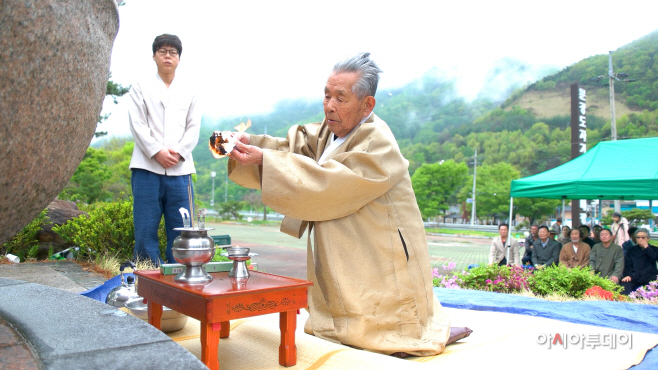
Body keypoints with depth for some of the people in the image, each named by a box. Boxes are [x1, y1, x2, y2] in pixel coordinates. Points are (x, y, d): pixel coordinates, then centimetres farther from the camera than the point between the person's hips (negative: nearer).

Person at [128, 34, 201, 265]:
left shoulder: (188, 93, 18)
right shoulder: (141, 88, 12)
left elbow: (194, 128, 9)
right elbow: (137, 124, 1)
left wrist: (178, 152, -7)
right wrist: (157, 152, -12)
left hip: (180, 168, 2)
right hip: (147, 167, -1)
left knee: (180, 229, 0)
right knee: (146, 228, -2)